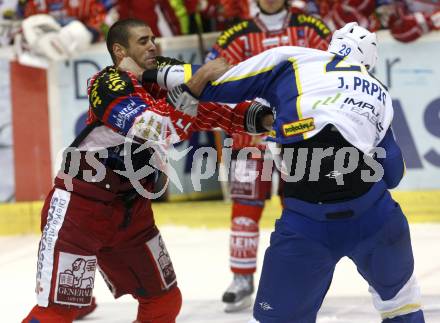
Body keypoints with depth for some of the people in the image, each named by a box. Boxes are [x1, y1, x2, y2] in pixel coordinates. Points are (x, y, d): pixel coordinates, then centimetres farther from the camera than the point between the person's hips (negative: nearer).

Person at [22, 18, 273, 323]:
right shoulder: (108, 84, -17)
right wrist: (194, 86, -34)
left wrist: (259, 115, -13)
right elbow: (153, 129, -31)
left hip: (133, 211, 8)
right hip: (79, 206, -8)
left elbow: (214, 110, 4)